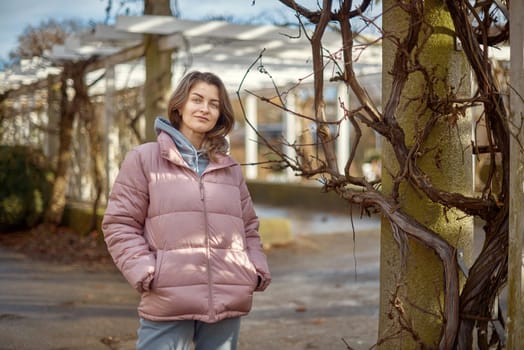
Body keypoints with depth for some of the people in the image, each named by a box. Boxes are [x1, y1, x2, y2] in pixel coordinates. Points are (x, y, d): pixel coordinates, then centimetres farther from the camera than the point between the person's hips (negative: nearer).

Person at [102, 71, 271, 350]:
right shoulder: (144, 158, 4)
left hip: (228, 303, 4)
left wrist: (257, 270, 7)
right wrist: (145, 272, -11)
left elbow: (248, 227, 23)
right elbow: (119, 224, 2)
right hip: (168, 303, -4)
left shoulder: (230, 168, 17)